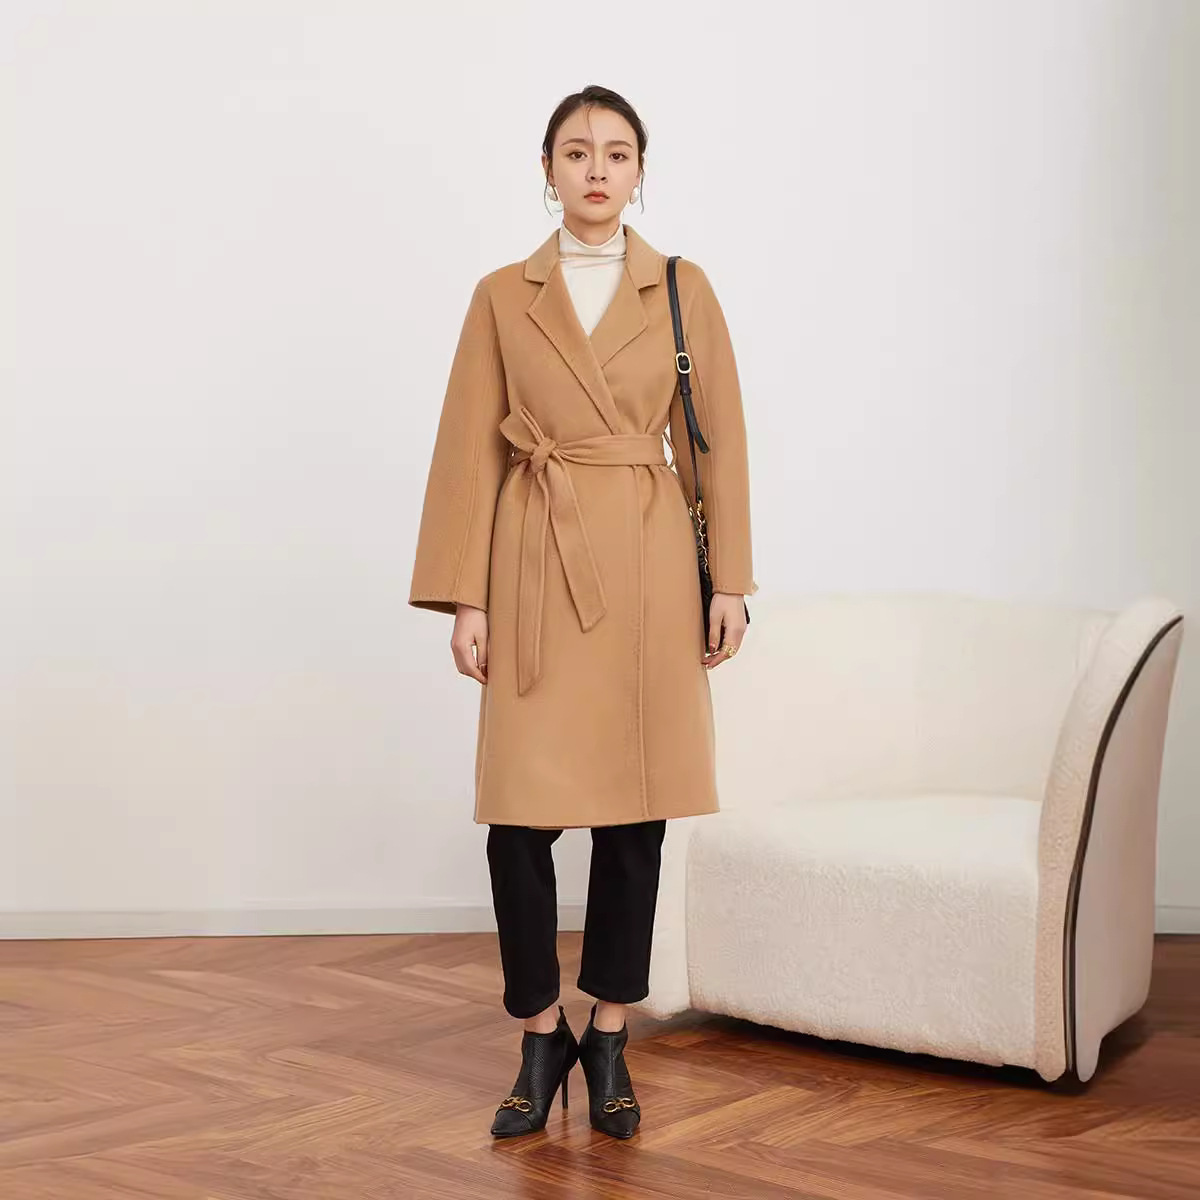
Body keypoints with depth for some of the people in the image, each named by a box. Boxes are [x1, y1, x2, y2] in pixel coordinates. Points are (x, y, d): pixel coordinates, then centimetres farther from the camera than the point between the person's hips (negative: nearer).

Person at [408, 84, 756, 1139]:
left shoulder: (684, 289, 6)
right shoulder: (502, 297, 5)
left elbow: (718, 441, 6)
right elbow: (470, 450, 3)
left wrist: (728, 582, 0)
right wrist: (465, 596, -3)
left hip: (650, 564, 1)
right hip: (537, 564, 0)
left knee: (635, 809, 3)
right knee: (520, 811, -4)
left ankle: (609, 1042, 18)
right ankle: (540, 1040, 14)